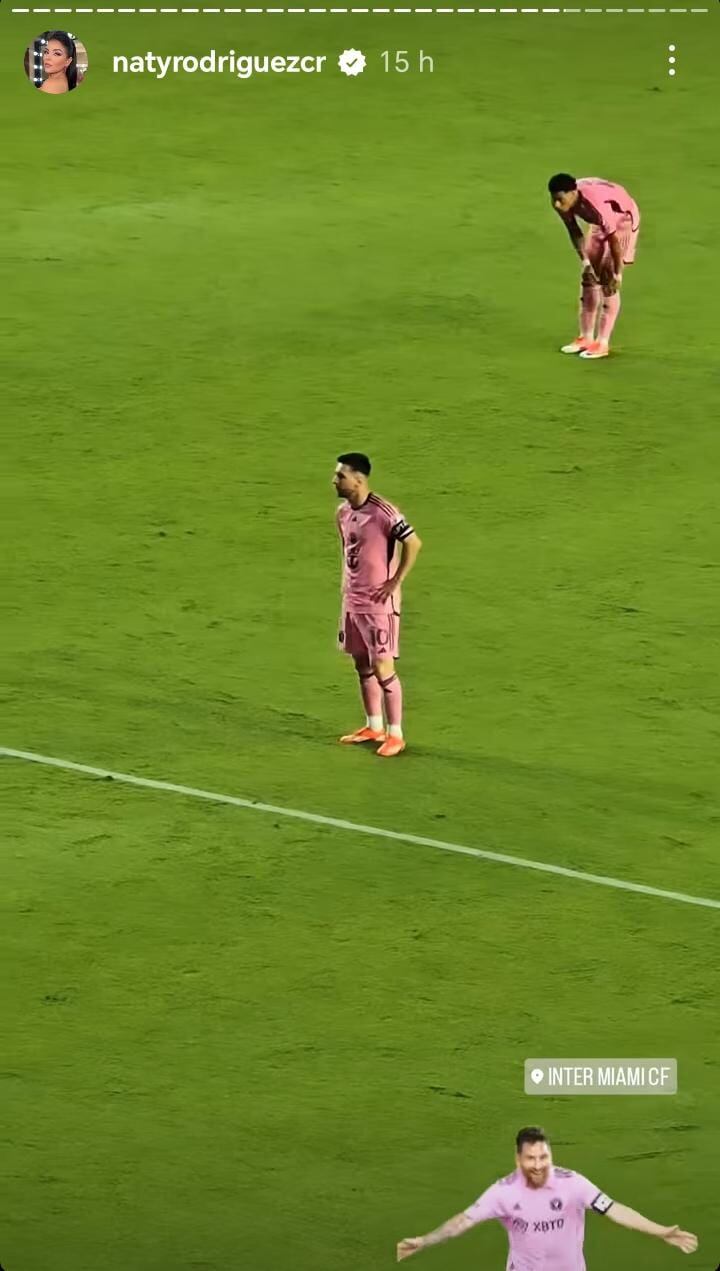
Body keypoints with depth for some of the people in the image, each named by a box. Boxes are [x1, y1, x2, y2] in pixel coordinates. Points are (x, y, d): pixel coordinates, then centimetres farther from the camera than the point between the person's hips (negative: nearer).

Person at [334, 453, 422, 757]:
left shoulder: (383, 512, -19)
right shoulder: (343, 512, 6)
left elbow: (413, 543, -15)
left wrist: (396, 582, -15)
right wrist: (346, 582, 14)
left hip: (379, 604, -8)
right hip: (352, 601, 8)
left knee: (383, 668, -6)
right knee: (362, 665, 15)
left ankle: (395, 735, 1)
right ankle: (374, 726, 27)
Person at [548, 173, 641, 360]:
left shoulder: (595, 204, -41)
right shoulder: (563, 202, -21)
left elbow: (613, 239, -32)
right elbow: (575, 232, -6)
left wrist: (617, 273, -24)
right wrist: (585, 262, -13)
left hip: (623, 220, -7)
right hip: (600, 223, 7)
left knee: (608, 281, -12)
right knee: (589, 278, 6)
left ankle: (602, 343, -9)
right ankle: (586, 337, 14)